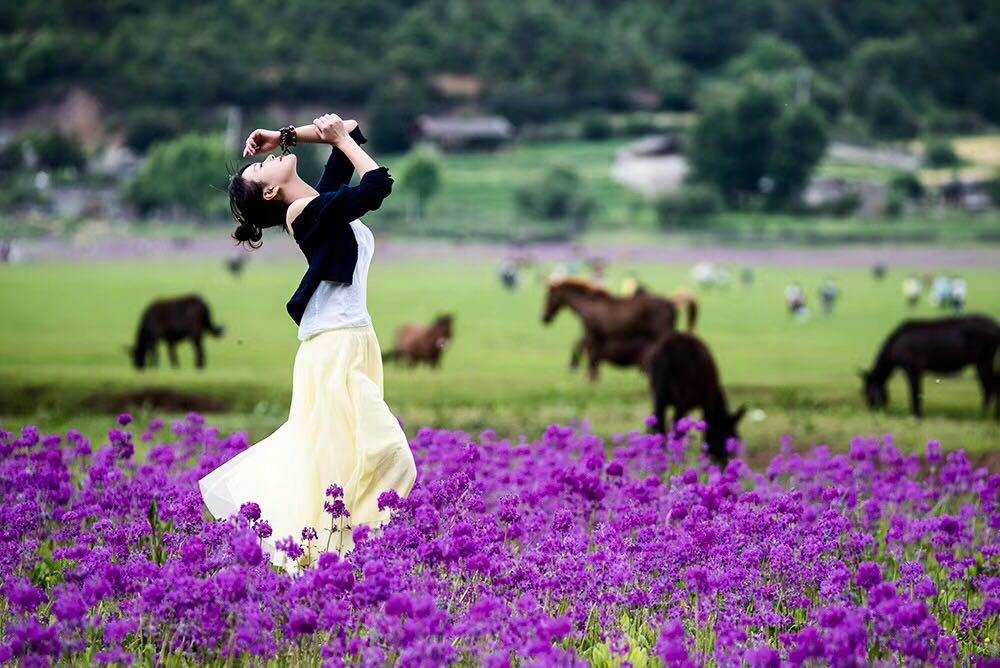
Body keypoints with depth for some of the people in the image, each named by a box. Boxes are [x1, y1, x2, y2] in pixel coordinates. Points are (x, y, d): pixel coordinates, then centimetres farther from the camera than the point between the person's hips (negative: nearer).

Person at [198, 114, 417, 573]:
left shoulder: (322, 201, 14)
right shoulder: (307, 210, -12)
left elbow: (350, 138, 22)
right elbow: (378, 183, -19)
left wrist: (286, 135, 18)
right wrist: (340, 136, -6)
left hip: (355, 344, 9)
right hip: (335, 349, -9)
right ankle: (324, 555, -13)